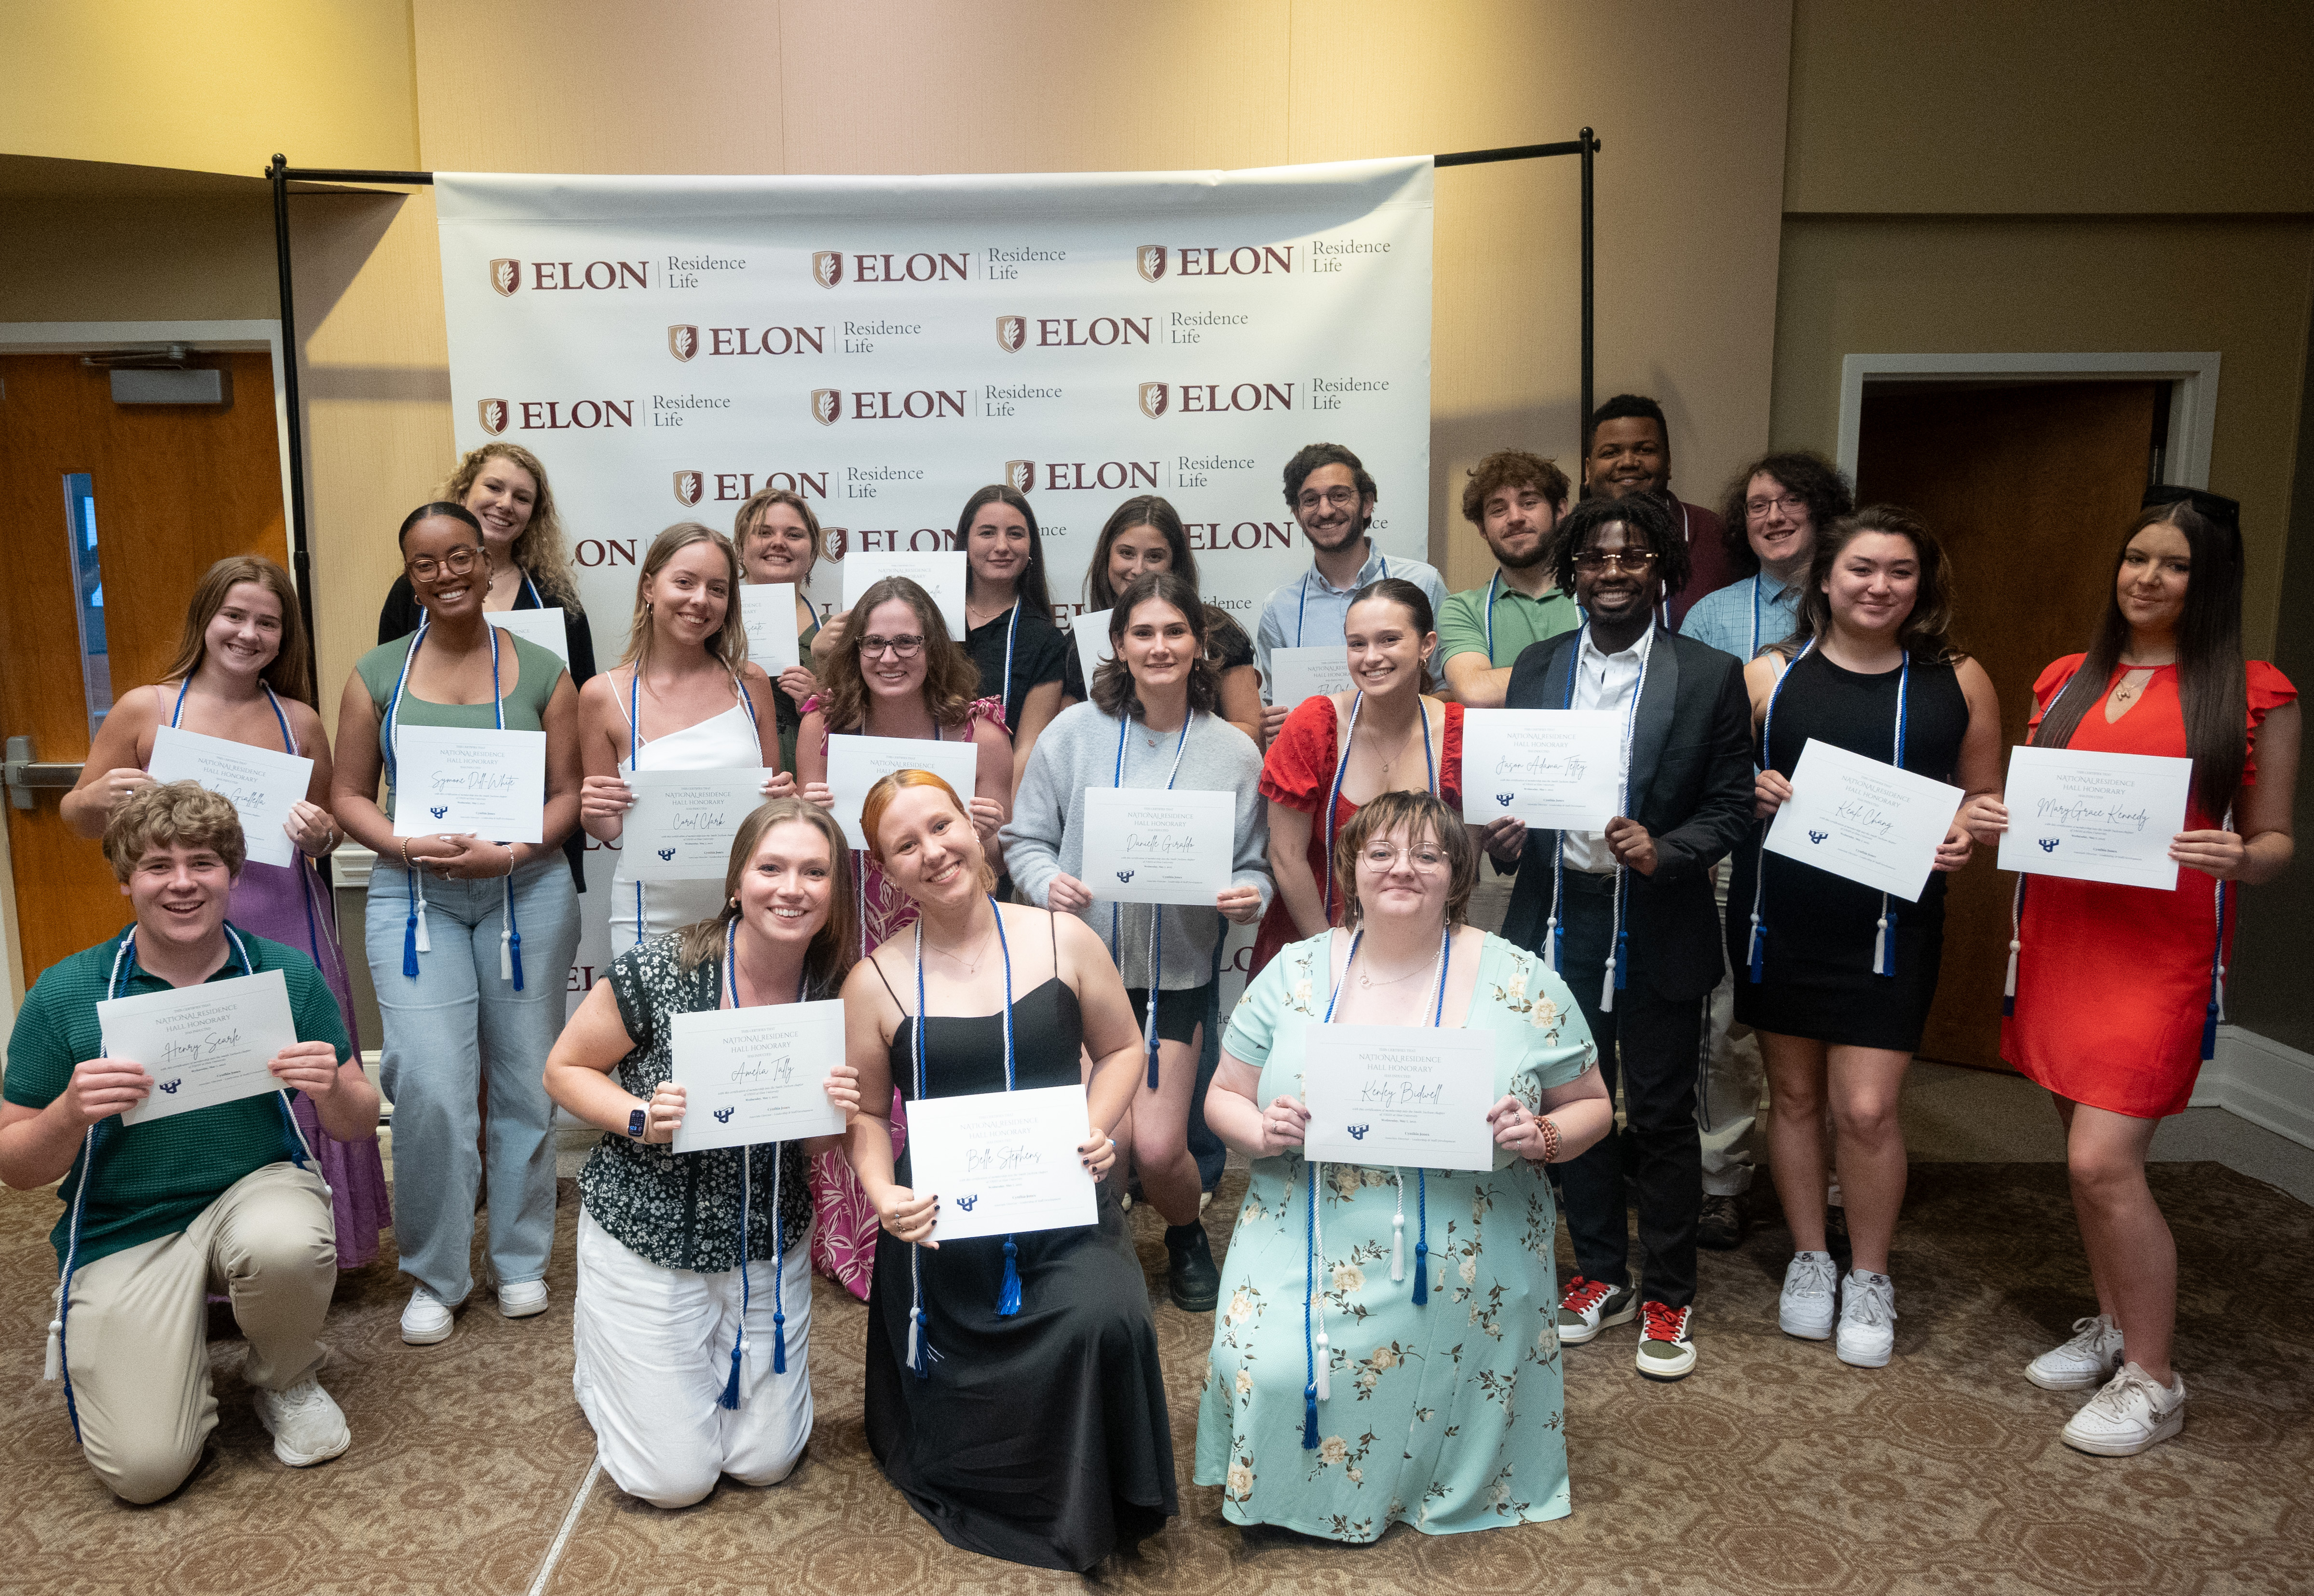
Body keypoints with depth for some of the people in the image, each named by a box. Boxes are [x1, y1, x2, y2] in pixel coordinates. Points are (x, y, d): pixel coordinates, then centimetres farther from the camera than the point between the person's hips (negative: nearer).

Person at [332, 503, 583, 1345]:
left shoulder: (541, 672, 3)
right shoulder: (377, 675, 6)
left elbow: (568, 794, 2)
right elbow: (349, 793, 6)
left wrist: (509, 854, -15)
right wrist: (404, 846, -12)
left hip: (526, 890, 0)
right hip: (413, 897, 0)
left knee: (525, 1081, 8)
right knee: (428, 1088, -7)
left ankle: (521, 1259, 26)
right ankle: (434, 1276, 13)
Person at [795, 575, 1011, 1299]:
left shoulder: (980, 733, -7)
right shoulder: (824, 725, -2)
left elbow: (999, 859, 1)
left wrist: (984, 834, -20)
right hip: (853, 942, 1)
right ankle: (852, 1247, 27)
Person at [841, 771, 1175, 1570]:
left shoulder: (1063, 939, -1)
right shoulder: (875, 982, -1)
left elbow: (1121, 1048, 9)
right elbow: (866, 1115, 6)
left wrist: (1097, 1125, -8)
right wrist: (883, 1191, -13)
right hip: (941, 1223, 1)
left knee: (1101, 1321, -29)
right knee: (959, 1427, 1)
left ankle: (1092, 1517, -1)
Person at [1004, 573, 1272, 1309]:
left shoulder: (1233, 751, -1)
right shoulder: (1073, 732, -3)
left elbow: (1253, 866, 5)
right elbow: (1025, 837, 2)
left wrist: (1247, 896, -17)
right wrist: (1049, 883, -17)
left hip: (1175, 976, 0)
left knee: (1158, 1150, -3)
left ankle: (1187, 1240, 34)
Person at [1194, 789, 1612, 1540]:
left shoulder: (1521, 984, 1)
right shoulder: (1295, 973, 4)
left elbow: (1592, 1105, 9)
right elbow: (1224, 1097, 11)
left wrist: (1542, 1136, -13)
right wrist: (1261, 1131, -12)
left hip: (1460, 1272, 0)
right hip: (1307, 1248, 1)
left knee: (1424, 1396, -17)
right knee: (1267, 1371, -20)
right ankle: (1284, 1501, 11)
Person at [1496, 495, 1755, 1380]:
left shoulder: (1710, 676, -2)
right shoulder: (1536, 669, 8)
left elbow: (1732, 804, -3)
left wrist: (1662, 851, -20)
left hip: (1658, 929, -3)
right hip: (1559, 918, 3)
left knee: (1662, 1116, 7)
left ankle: (1667, 1297, 24)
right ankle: (1599, 1275, 31)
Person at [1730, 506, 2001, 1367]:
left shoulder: (1959, 681, 2)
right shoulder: (1772, 673, 1)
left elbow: (1986, 800, 11)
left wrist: (1964, 837, -10)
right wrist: (1753, 794, -14)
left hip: (1891, 922, -1)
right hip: (1778, 916, 1)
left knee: (1867, 1109, -4)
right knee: (1795, 1095, 12)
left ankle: (1869, 1277, 20)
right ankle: (1810, 1259, 32)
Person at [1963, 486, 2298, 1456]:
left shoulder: (2253, 693, -2)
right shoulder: (2067, 680, 11)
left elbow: (2275, 842, 2)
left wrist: (2240, 859, -20)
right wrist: (1992, 821, -3)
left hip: (2162, 950, -5)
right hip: (2059, 933, 5)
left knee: (2104, 1161, -10)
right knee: (2087, 1152, 13)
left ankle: (2151, 1381, 8)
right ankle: (2111, 1327, 32)